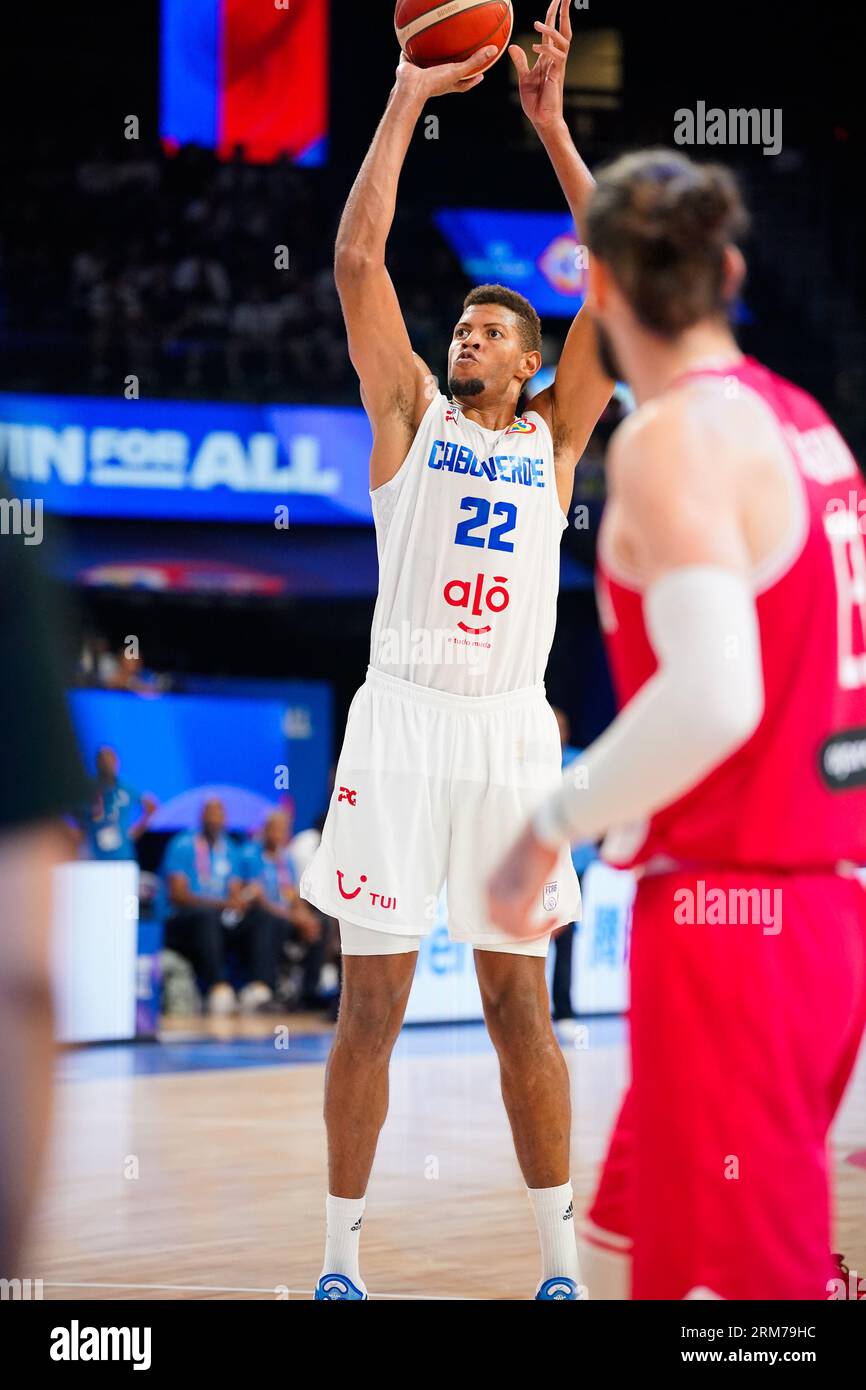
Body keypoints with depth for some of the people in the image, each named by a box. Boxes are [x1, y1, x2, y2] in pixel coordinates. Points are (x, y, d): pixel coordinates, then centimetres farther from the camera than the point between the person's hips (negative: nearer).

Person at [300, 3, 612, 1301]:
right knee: (372, 1005, 0)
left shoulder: (553, 435, 13)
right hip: (401, 719, -1)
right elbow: (358, 257, 1)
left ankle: (559, 1259, 11)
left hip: (512, 730, 1)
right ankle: (340, 1254, 7)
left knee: (521, 1009, 5)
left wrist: (551, 123, 0)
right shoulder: (410, 412, 10)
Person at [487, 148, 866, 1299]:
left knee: (737, 1280, -5)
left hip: (726, 915, -9)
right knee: (628, 1251, 20)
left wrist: (554, 825, -13)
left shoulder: (677, 436, -14)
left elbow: (713, 696, -26)